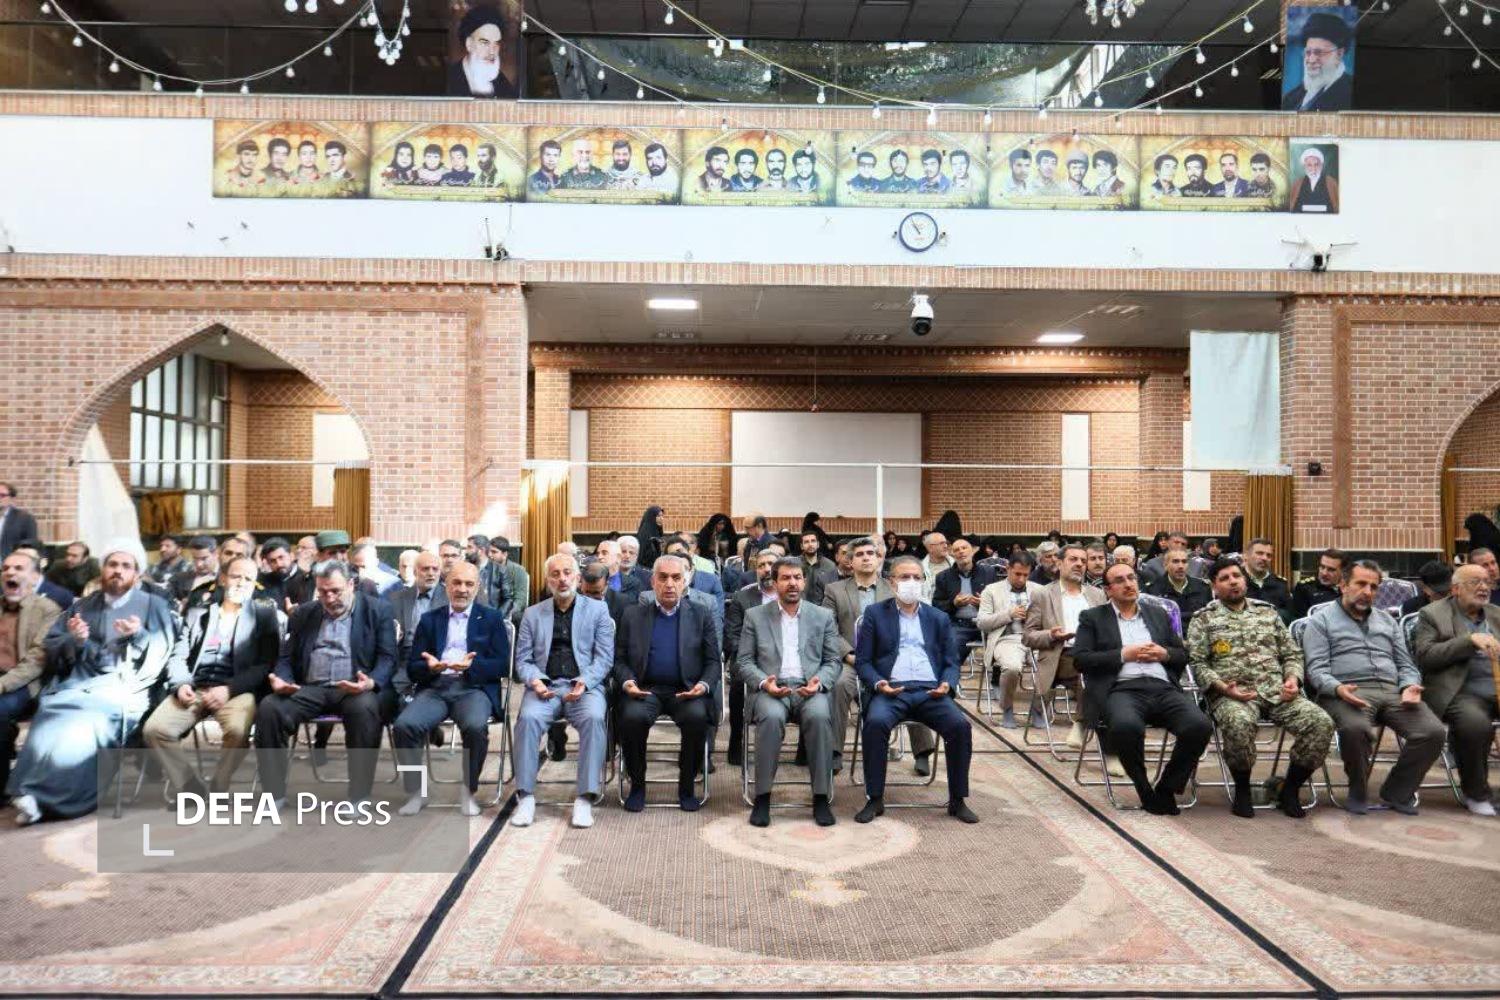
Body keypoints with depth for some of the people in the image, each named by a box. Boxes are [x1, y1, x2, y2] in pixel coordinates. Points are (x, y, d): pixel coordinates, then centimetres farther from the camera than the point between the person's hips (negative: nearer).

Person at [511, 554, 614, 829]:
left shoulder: (597, 609, 10)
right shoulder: (532, 614, 16)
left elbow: (604, 657, 3)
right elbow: (523, 659, 11)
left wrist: (584, 682, -14)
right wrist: (535, 680, -11)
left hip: (585, 686, -1)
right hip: (545, 685, 1)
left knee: (594, 718, -33)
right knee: (528, 718, -30)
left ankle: (585, 798, -27)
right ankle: (525, 796, -21)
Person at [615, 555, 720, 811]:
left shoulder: (701, 616, 10)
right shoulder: (632, 615, 12)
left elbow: (713, 661, 7)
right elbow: (620, 659, 10)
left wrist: (704, 685, -13)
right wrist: (627, 682, -11)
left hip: (686, 691, 0)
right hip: (645, 689, 0)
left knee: (697, 717, -32)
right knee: (632, 716, -31)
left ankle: (687, 786, -8)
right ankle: (637, 785, -7)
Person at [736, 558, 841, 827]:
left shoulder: (823, 616, 15)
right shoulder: (755, 616, 12)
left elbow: (833, 661, 12)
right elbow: (744, 661, 8)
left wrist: (819, 682, -9)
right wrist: (764, 682, -12)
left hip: (810, 688, 1)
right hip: (771, 689, -1)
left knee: (819, 716, -33)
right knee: (771, 717, -35)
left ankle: (821, 797, -22)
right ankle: (762, 797, -22)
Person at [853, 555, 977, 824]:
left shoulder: (939, 618, 18)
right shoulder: (875, 614, 10)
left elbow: (951, 662, 15)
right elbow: (862, 661, 6)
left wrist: (947, 684, -7)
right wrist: (878, 683, -14)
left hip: (930, 691, 2)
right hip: (890, 690, -2)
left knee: (960, 725, -24)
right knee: (876, 722, -33)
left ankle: (957, 800, -8)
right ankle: (875, 799, -19)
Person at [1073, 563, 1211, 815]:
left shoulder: (1158, 615, 26)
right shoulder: (1092, 618, 15)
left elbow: (1183, 655, 25)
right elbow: (1080, 659, 2)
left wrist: (1164, 653, 3)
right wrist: (1123, 655, -5)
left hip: (1163, 688, 4)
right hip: (1122, 689, -4)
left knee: (1200, 726, -26)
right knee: (1126, 726, -38)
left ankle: (1166, 789, -4)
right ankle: (1145, 791, -11)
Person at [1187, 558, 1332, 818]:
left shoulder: (1268, 612, 22)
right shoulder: (1204, 619, 10)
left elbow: (1292, 653, 21)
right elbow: (1197, 662, 1)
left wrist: (1293, 678, 0)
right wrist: (1222, 686, -15)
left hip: (1278, 692, 4)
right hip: (1232, 694, -4)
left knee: (1321, 722, -23)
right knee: (1238, 723, -39)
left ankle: (1290, 789, -3)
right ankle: (1242, 788, -11)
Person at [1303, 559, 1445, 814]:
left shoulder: (1388, 622, 29)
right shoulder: (1320, 622, 11)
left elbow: (1406, 664, 23)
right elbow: (1316, 669, -1)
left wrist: (1410, 686, -1)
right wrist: (1337, 688, -22)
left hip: (1392, 691, 5)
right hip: (1346, 693, -5)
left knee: (1434, 731, -22)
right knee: (1356, 728, -38)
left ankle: (1397, 793, 0)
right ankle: (1358, 792, -9)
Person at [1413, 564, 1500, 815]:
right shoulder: (1432, 615, 5)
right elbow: (1425, 656, -9)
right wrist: (1470, 640, -16)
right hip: (1461, 692, -5)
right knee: (1476, 723, -34)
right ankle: (1476, 794, -11)